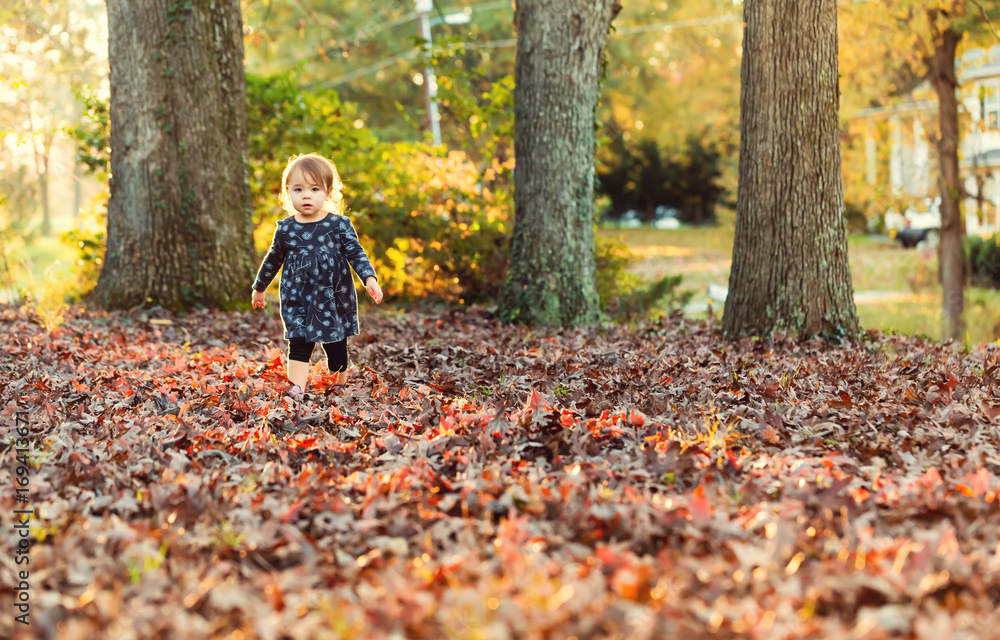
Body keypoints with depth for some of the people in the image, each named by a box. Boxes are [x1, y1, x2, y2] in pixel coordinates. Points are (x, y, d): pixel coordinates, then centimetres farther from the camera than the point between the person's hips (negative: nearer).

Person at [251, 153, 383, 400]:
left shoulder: (339, 225, -7)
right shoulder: (286, 229, -1)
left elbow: (356, 254, -4)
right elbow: (273, 259, 13)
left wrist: (370, 279, -19)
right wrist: (259, 287, 23)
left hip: (334, 298, 0)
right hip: (297, 300, 0)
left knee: (336, 346, 13)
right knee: (299, 343, -11)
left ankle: (340, 382, 33)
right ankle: (296, 388, -16)